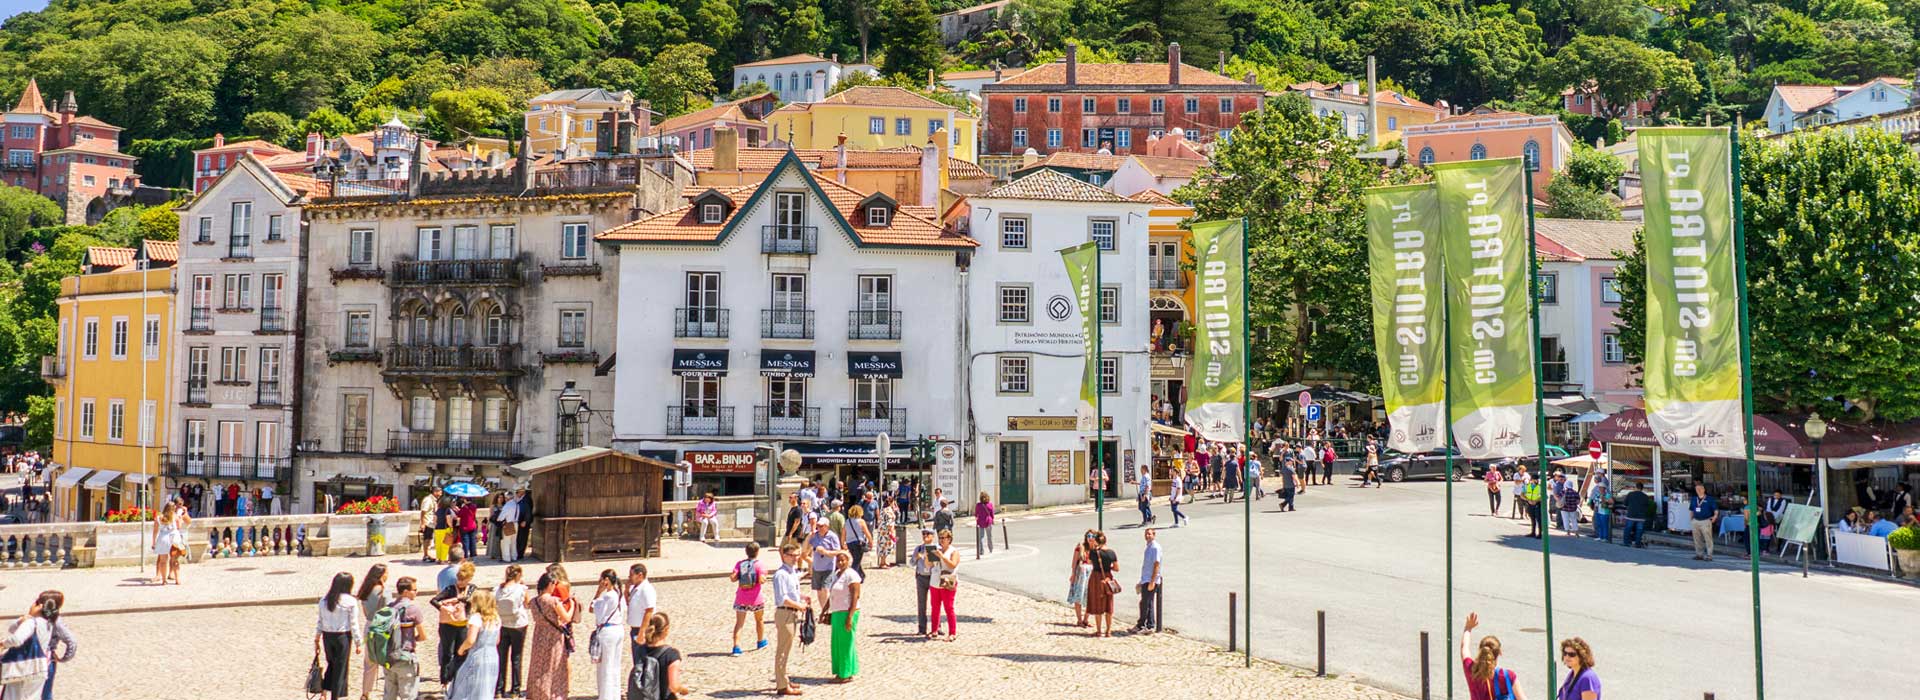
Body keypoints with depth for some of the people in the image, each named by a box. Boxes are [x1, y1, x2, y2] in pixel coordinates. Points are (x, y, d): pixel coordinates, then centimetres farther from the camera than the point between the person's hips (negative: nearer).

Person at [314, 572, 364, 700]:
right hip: (343, 636, -4)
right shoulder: (350, 602, -11)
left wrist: (317, 640, 14)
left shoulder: (324, 600, 2)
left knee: (332, 664, 22)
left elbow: (320, 622, 6)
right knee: (340, 668, 7)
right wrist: (357, 642, -1)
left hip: (327, 636, 4)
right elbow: (354, 624, -9)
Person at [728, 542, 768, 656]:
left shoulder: (739, 563, -1)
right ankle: (761, 642, 39)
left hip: (741, 599, 1)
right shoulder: (758, 564, -10)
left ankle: (736, 647, -11)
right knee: (759, 620, 22)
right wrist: (765, 579, 0)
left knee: (739, 623, 1)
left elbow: (733, 578, -11)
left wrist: (731, 576, 11)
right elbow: (761, 580, -20)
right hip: (756, 599, -1)